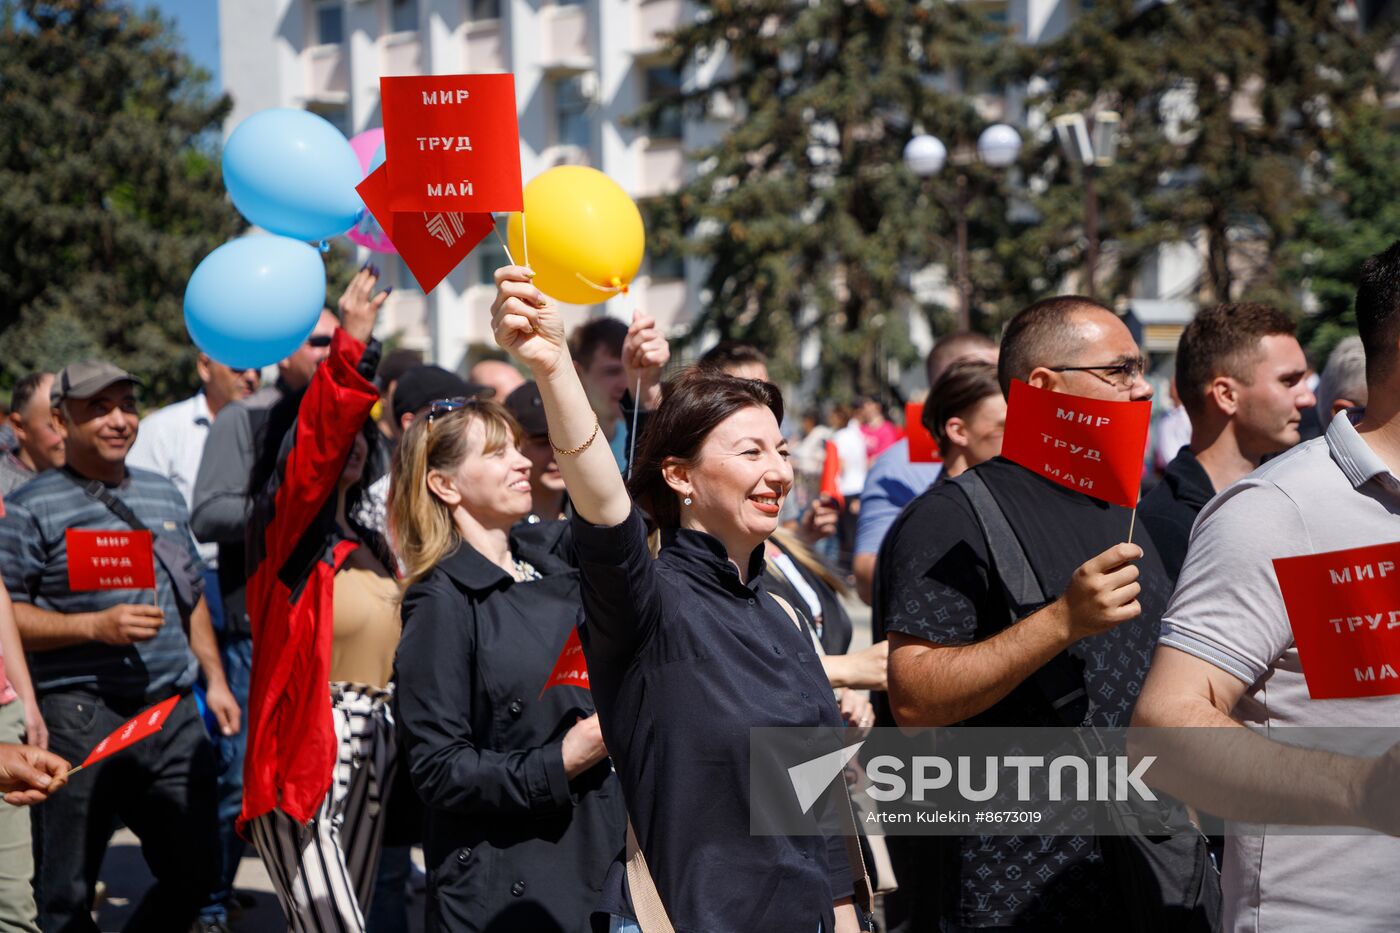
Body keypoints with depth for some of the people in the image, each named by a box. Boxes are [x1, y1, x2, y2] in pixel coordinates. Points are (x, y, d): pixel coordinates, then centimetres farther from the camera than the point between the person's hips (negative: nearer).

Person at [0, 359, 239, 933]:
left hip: (175, 713, 6)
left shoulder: (164, 495, 16)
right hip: (80, 720, -6)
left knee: (194, 871, 9)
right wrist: (95, 626, -18)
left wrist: (214, 678, 16)